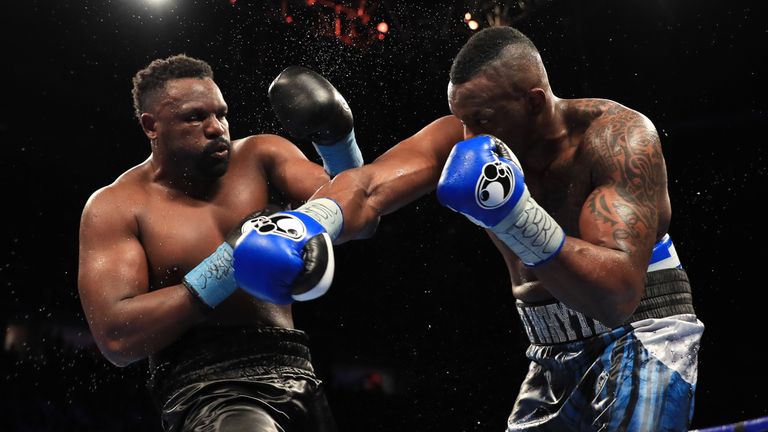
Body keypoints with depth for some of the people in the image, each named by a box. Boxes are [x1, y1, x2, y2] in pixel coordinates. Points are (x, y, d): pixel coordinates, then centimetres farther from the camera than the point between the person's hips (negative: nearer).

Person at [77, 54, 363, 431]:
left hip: (295, 375, 5)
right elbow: (116, 338, -15)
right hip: (204, 392, -5)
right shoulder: (116, 208, -4)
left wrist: (337, 139, -17)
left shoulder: (258, 157, 7)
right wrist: (227, 265, -19)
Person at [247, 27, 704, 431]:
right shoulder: (458, 137, -8)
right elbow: (367, 189, -25)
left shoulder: (618, 135, -21)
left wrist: (518, 218, -41)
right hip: (555, 356, 5)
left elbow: (620, 295, -30)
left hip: (642, 337, -5)